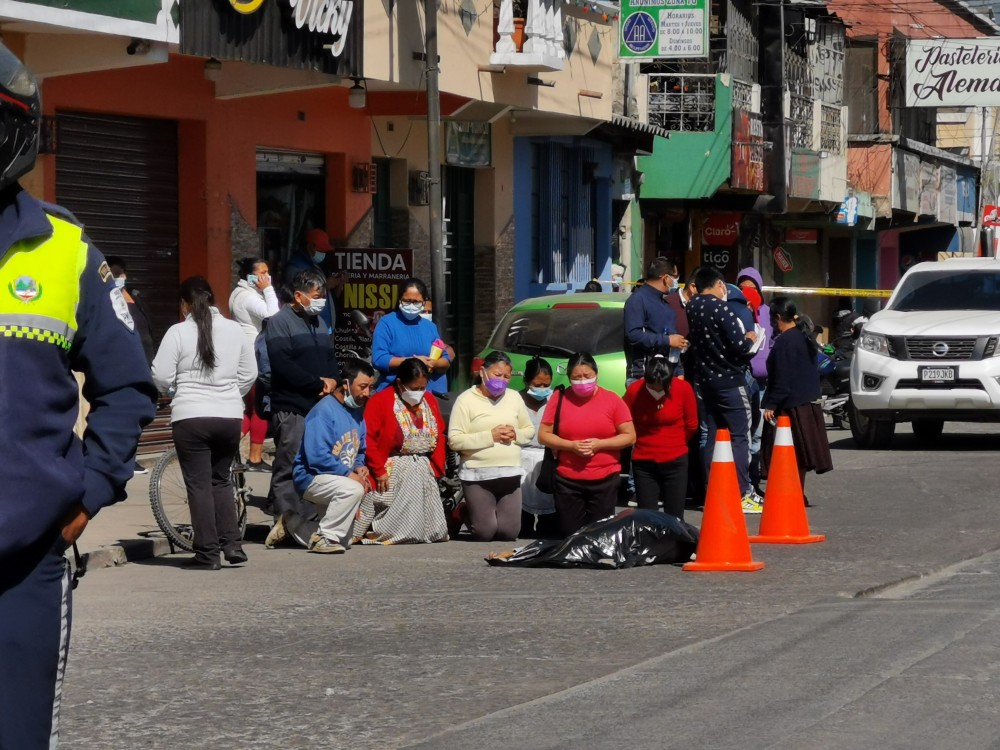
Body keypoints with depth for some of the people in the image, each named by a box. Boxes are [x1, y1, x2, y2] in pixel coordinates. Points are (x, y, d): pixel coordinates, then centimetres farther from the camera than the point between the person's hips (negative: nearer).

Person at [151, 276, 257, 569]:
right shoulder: (235, 330, 5)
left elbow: (161, 378, -7)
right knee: (221, 481, 18)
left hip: (190, 417, -4)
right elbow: (249, 375, 9)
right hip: (230, 417, 4)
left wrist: (175, 392, 14)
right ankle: (232, 543, 9)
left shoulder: (178, 332, -8)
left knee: (199, 484, 1)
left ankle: (207, 553, 0)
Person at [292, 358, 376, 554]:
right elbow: (317, 458, -24)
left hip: (344, 477, 9)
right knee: (352, 489, -33)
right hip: (312, 477, -9)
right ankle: (324, 538, -21)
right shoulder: (324, 411, -17)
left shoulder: (357, 411, 11)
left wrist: (360, 467, -1)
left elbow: (360, 451, 21)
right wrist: (350, 474, -22)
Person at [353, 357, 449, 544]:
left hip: (423, 469, 6)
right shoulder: (380, 401, -8)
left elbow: (439, 438, 14)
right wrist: (379, 471, -16)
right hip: (392, 470, -6)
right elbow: (368, 439, -13)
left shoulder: (429, 401, 11)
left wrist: (436, 469, 3)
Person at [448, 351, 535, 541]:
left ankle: (490, 513, 34)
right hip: (478, 475, -4)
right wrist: (490, 436, -18)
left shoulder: (514, 398, 9)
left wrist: (516, 434, -6)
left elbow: (529, 430, 17)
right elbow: (455, 440, -13)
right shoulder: (466, 400, -6)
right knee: (484, 533, -3)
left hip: (510, 474, 4)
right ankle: (465, 512, 29)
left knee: (509, 532, 1)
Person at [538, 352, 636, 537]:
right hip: (567, 480, 1)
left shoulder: (612, 400, -2)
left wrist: (599, 444, -14)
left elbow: (630, 436, 0)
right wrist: (570, 445, -14)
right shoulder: (559, 399, 0)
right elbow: (543, 435, 2)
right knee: (569, 536, 4)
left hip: (605, 480, -1)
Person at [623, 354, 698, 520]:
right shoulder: (634, 390, -13)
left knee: (674, 518, 3)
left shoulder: (684, 389, -13)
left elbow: (691, 425, 1)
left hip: (675, 461, 0)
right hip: (643, 462, 0)